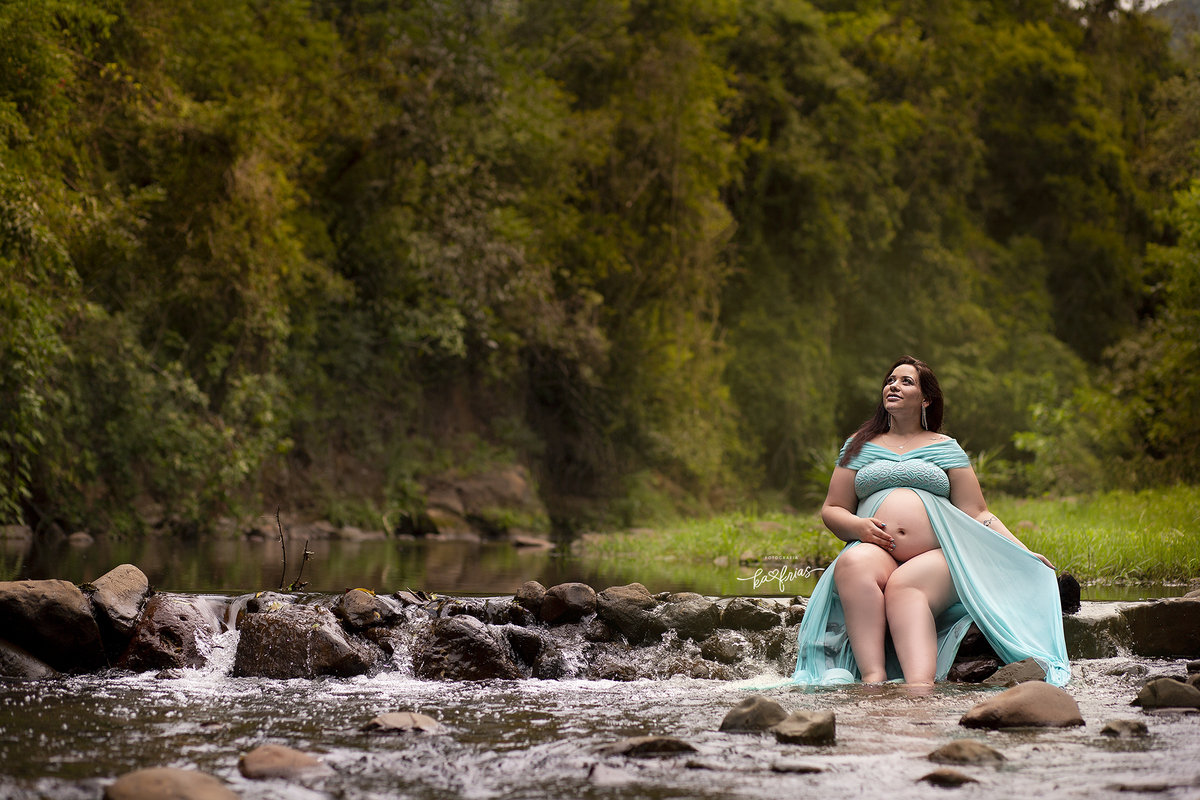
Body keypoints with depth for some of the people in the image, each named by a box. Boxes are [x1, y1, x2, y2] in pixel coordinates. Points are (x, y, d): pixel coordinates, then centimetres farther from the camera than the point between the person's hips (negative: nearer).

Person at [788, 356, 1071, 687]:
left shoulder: (946, 449, 20)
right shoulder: (860, 446, 24)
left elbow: (978, 516, 15)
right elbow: (832, 510, 22)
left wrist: (1024, 555, 1)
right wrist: (858, 526, -2)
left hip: (938, 556, -1)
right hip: (876, 550, 1)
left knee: (904, 584, -37)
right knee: (854, 564, -36)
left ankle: (921, 684, -58)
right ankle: (872, 677, -49)